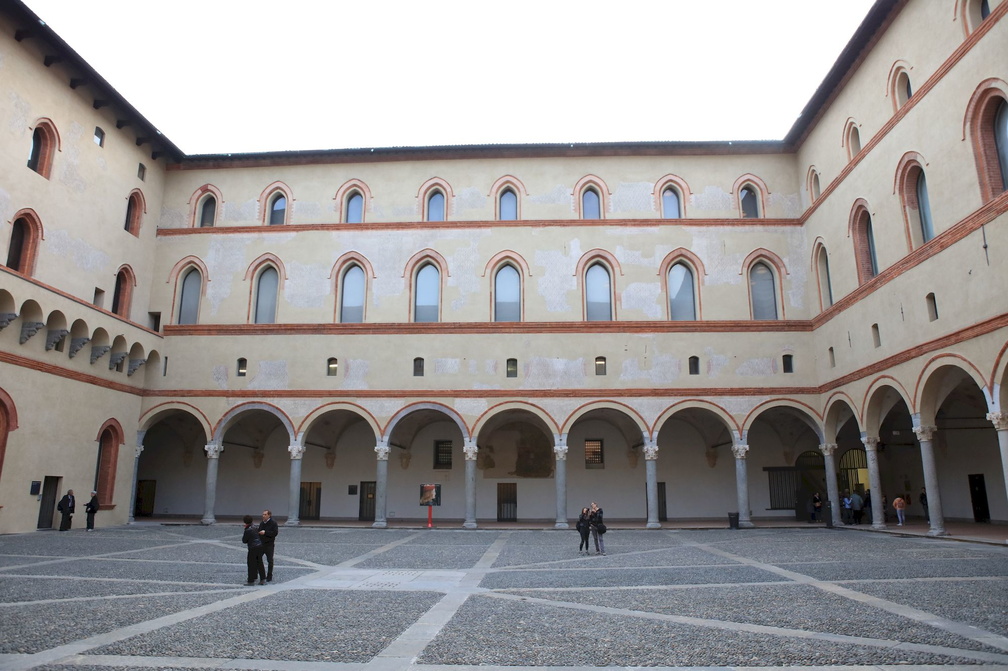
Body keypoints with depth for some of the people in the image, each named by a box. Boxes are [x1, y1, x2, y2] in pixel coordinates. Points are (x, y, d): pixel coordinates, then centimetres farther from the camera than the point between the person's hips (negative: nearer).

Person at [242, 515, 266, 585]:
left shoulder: (247, 531, -14)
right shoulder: (255, 528, 9)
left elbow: (244, 541, -7)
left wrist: (243, 536, 10)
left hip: (253, 548, -7)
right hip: (260, 546, 7)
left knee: (251, 564, 4)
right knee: (260, 563, 13)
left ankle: (251, 581, 10)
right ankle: (263, 579, 16)